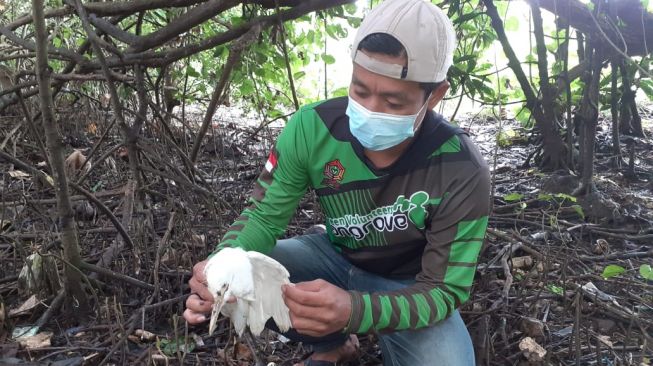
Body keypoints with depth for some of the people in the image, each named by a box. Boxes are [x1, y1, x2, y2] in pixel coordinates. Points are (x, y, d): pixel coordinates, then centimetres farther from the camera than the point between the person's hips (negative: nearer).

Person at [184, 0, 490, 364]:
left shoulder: (462, 173, -30)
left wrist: (355, 310, -47)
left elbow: (444, 290, -26)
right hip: (336, 255, 3)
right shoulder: (313, 127, -23)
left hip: (407, 283, -2)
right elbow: (265, 215, -13)